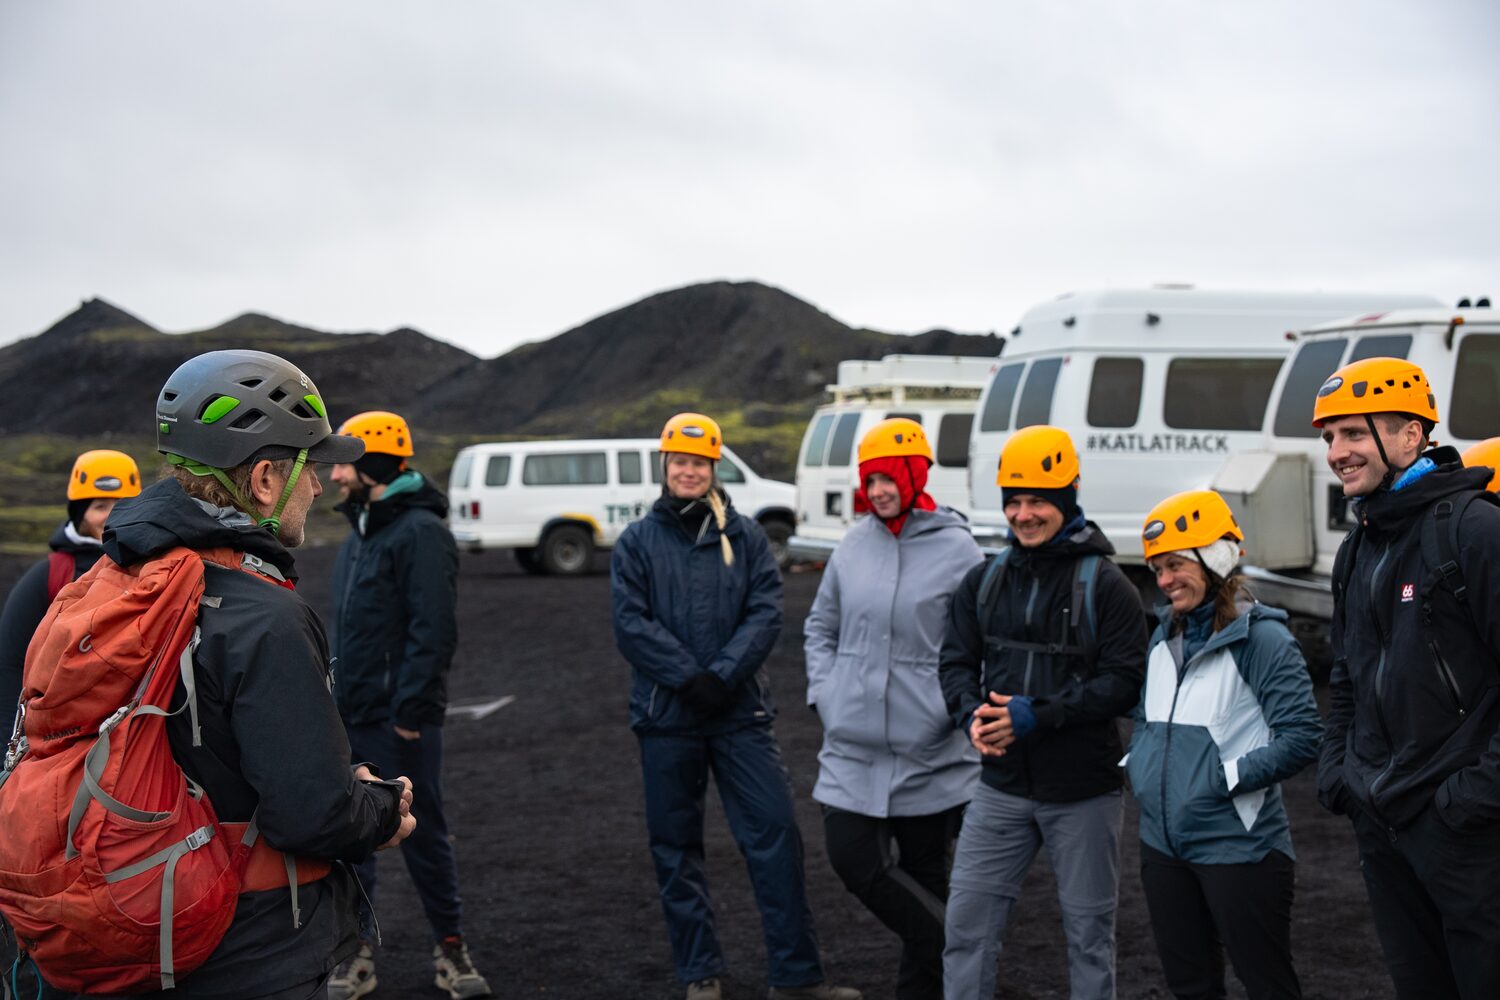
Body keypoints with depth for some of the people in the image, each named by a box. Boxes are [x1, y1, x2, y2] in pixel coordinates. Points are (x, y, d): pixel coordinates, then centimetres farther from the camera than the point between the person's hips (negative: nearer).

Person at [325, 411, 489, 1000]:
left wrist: (410, 710, -23)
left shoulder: (420, 532, -13)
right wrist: (336, 698, 15)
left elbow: (433, 631, -20)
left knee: (423, 836, 2)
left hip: (401, 720, -8)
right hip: (351, 719, 8)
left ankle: (450, 950, 15)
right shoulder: (359, 534, 16)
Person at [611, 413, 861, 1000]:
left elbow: (765, 613, -4)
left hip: (740, 714, 0)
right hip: (666, 718, 0)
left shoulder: (744, 536, 5)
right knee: (676, 851, 7)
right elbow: (631, 624, -6)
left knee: (775, 834, -4)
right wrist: (689, 677, -16)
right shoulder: (636, 543, 4)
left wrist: (722, 675, -17)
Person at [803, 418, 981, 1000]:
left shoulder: (957, 550, -7)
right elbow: (820, 628, 17)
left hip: (928, 751, -4)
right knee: (852, 859, -1)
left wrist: (956, 707, -11)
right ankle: (956, 950, 16)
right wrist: (825, 694, 6)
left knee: (924, 870, 7)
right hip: (852, 749, 4)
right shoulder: (853, 547, 6)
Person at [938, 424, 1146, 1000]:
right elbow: (956, 662, 8)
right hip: (1002, 786, 4)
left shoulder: (1104, 585, -7)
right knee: (967, 922, 3)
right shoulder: (983, 581, 7)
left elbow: (1124, 682, -13)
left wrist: (1038, 715, -21)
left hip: (1083, 792, -4)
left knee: (1089, 930, 9)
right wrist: (973, 716, -13)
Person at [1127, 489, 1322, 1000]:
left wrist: (1225, 778, -17)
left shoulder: (1262, 638, -12)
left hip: (1237, 847, -7)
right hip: (1163, 844, 7)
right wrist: (1138, 766, 7)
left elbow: (1303, 736, -17)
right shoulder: (1164, 636, 11)